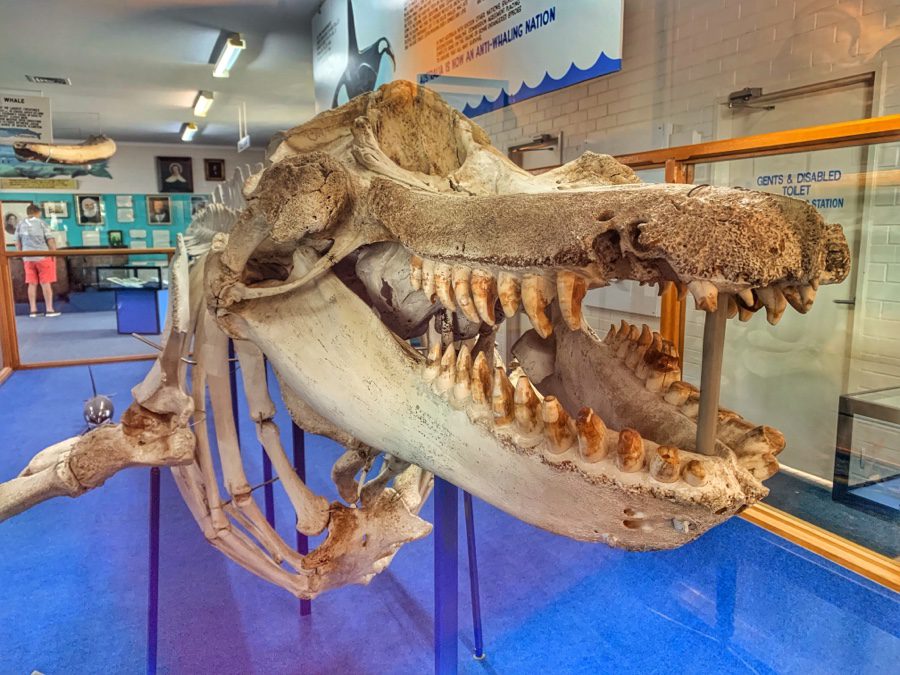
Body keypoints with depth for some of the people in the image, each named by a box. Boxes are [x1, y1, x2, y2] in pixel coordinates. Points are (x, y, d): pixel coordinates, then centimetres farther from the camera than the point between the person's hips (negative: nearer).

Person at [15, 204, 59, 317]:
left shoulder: (21, 224, 7)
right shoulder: (41, 223, -4)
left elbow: (18, 243, 11)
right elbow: (51, 240, -9)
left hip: (28, 258, 4)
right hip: (43, 257, -4)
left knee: (32, 284, 6)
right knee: (46, 283, -1)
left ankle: (33, 310, 6)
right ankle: (49, 309, -2)